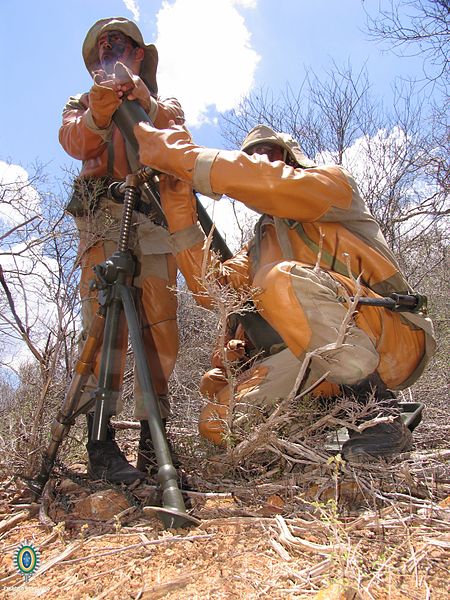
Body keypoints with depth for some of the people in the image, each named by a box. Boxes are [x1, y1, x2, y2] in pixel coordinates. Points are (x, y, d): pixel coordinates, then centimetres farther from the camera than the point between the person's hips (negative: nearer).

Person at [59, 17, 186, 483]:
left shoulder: (164, 103, 30)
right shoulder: (81, 104, 27)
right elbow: (76, 142, 2)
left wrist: (143, 100, -15)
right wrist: (96, 114, -20)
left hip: (156, 218, 1)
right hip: (103, 215, -1)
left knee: (159, 325, -10)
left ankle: (152, 439, -6)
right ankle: (100, 443, -20)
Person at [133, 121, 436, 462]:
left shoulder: (333, 182, 6)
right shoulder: (260, 245, 22)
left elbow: (266, 182, -17)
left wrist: (174, 153, -11)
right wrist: (177, 198, 5)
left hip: (393, 341, -6)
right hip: (320, 357, 6)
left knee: (282, 279, -31)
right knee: (220, 418, -11)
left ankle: (376, 405, -20)